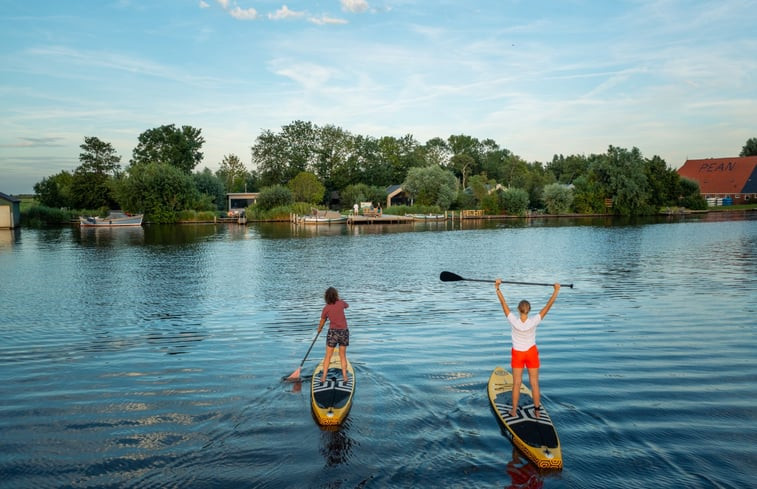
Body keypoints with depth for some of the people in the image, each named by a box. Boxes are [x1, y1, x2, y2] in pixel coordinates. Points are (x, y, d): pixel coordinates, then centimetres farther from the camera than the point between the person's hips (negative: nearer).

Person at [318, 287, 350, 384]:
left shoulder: (326, 308, -6)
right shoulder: (341, 303, -4)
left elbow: (321, 323, 6)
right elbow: (347, 306, 21)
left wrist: (319, 330, 25)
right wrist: (339, 300, 30)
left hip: (333, 332, -1)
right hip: (344, 332, 2)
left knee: (328, 356, 9)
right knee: (343, 355, 13)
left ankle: (323, 377, 9)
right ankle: (345, 376, 11)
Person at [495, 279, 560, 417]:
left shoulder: (513, 320, -24)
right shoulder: (533, 321, -24)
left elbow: (503, 303, -20)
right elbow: (548, 306, -20)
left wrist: (497, 288, -17)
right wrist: (556, 291, -17)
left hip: (517, 353, 0)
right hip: (531, 353, 0)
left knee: (516, 383, 9)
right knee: (534, 382, 10)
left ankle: (514, 411, 17)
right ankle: (537, 410, 19)